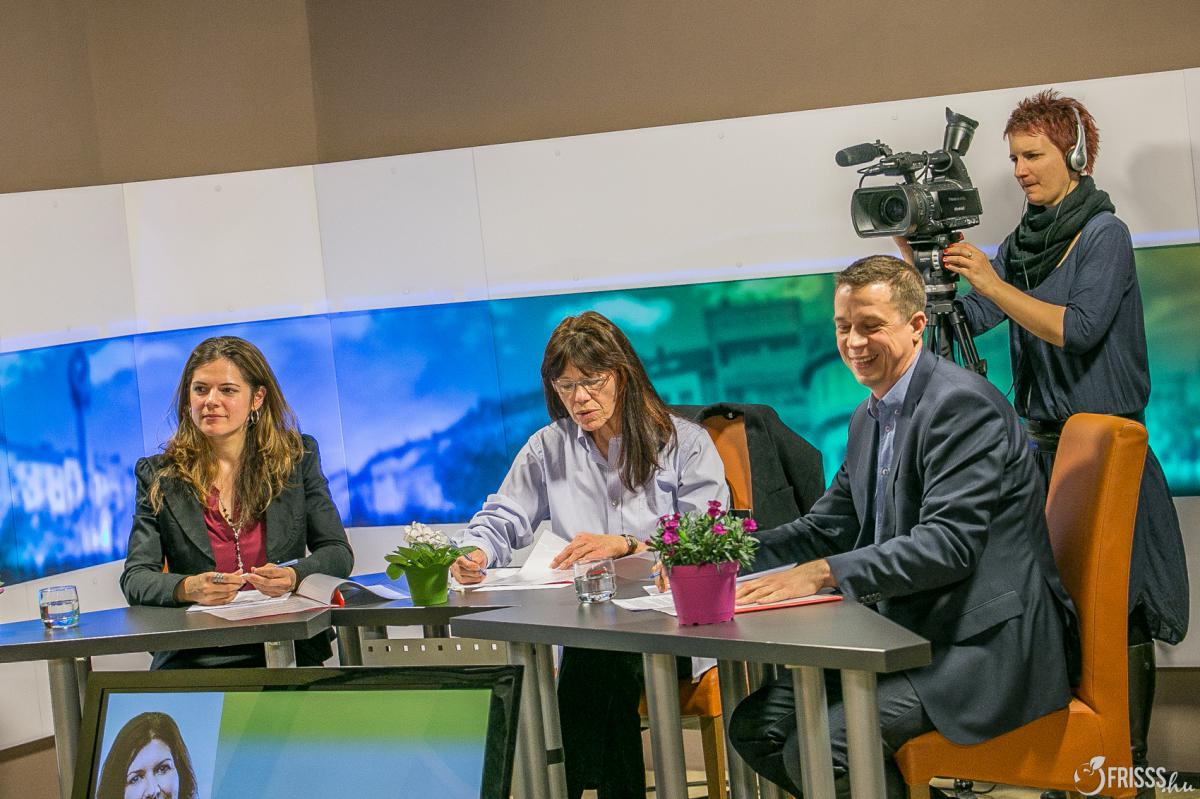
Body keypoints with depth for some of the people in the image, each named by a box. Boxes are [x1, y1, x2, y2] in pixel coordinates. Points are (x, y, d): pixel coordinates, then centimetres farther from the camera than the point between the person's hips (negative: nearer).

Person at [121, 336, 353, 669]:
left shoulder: (297, 457, 10)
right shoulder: (158, 476, 9)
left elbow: (338, 553, 7)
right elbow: (135, 577, 0)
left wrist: (293, 576, -16)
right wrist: (188, 589, -22)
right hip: (192, 659, 1)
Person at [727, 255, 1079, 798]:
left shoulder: (962, 404, -16)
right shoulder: (869, 417, 15)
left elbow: (949, 544, -24)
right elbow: (829, 526, 19)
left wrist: (822, 574, -30)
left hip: (986, 645, -10)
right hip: (908, 632, 10)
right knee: (754, 725, 1)